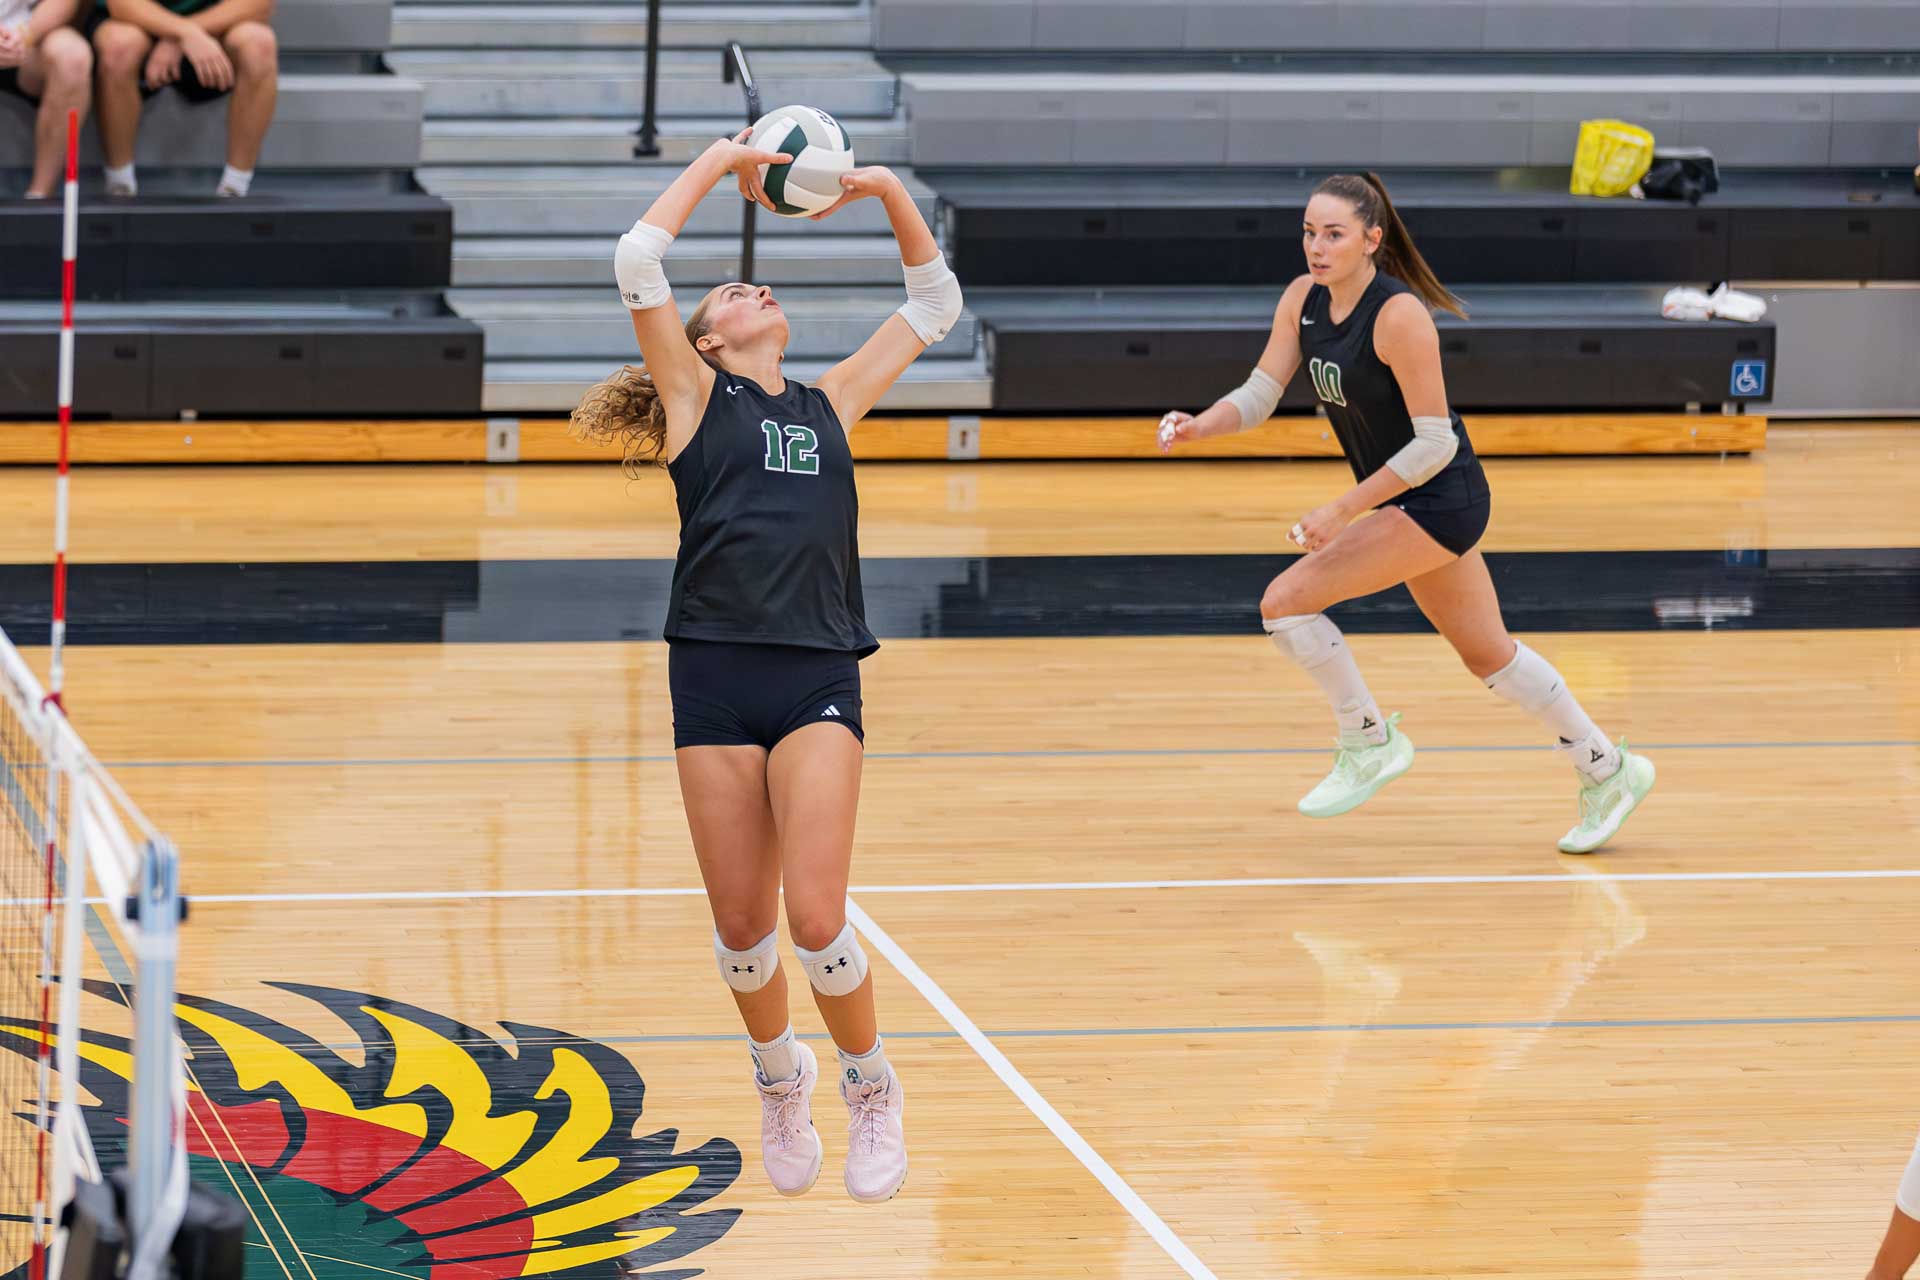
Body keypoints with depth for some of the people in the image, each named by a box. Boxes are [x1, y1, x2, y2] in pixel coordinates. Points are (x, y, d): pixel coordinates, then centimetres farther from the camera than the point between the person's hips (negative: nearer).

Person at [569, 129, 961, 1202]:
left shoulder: (829, 406, 19)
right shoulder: (696, 395, 11)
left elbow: (937, 305, 27)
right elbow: (639, 261, 0)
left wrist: (891, 194, 17)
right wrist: (721, 164, 8)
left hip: (819, 680, 1)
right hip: (716, 675, -1)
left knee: (816, 917, -12)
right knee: (742, 925, 3)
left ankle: (872, 1085, 11)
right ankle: (781, 1081, 30)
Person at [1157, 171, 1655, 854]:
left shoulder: (1400, 316, -24)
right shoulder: (1303, 300, -1)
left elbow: (1435, 442, -23)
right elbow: (1259, 394, 0)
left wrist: (1343, 510, -25)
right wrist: (1199, 425, -21)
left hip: (1440, 499, -9)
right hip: (1404, 499, 9)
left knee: (1286, 602, -15)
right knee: (1486, 653, 19)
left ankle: (1370, 742, 3)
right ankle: (1607, 771, 32)